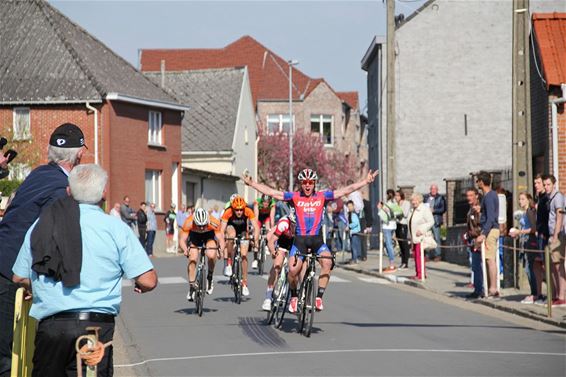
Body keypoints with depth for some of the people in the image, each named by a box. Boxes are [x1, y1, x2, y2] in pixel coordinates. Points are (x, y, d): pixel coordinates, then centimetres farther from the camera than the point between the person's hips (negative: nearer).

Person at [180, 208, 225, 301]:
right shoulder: (188, 223, -36)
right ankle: (191, 287, 0)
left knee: (211, 255, -26)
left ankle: (210, 278, 1)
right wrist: (185, 250, -52)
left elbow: (220, 239, -30)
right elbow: (182, 240, -32)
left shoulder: (214, 223, -36)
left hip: (209, 235, 0)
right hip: (194, 235, 0)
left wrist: (221, 250, -49)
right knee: (192, 260, -16)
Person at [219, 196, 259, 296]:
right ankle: (229, 263, -22)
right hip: (231, 227, -1)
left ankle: (244, 283, 0)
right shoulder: (228, 213, -33)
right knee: (232, 235, -37)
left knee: (244, 256, -11)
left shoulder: (248, 212, -31)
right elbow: (222, 230, -35)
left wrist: (256, 240, -50)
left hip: (243, 231, 1)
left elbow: (256, 227, -35)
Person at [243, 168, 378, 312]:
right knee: (293, 269, -17)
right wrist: (251, 183, -5)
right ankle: (294, 297, 11)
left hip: (317, 239, 0)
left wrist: (366, 181, -1)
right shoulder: (294, 197, 2)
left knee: (327, 261, -26)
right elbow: (270, 192, 1)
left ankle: (319, 297, -15)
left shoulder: (322, 196, 4)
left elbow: (347, 190, 3)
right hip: (300, 239, 0)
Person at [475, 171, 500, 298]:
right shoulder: (492, 195, 16)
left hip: (490, 230, -10)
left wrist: (483, 234, -25)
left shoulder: (488, 197, -14)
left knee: (490, 259, -10)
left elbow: (490, 218, -21)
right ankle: (491, 288, 15)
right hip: (493, 229, 10)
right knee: (489, 259, 12)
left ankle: (493, 289, -11)